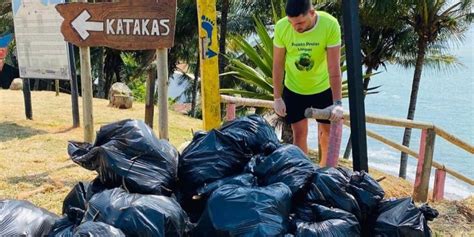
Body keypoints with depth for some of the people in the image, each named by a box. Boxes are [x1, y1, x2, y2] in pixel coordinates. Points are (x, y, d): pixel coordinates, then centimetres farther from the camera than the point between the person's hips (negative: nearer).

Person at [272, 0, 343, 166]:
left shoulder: (330, 25, -28)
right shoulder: (281, 27, -23)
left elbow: (334, 68, -26)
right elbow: (278, 65, -12)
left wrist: (337, 102, -29)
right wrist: (277, 97, -10)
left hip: (323, 87, 0)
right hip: (293, 89, 0)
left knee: (326, 130, 12)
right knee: (299, 133, 3)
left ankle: (325, 167, 35)